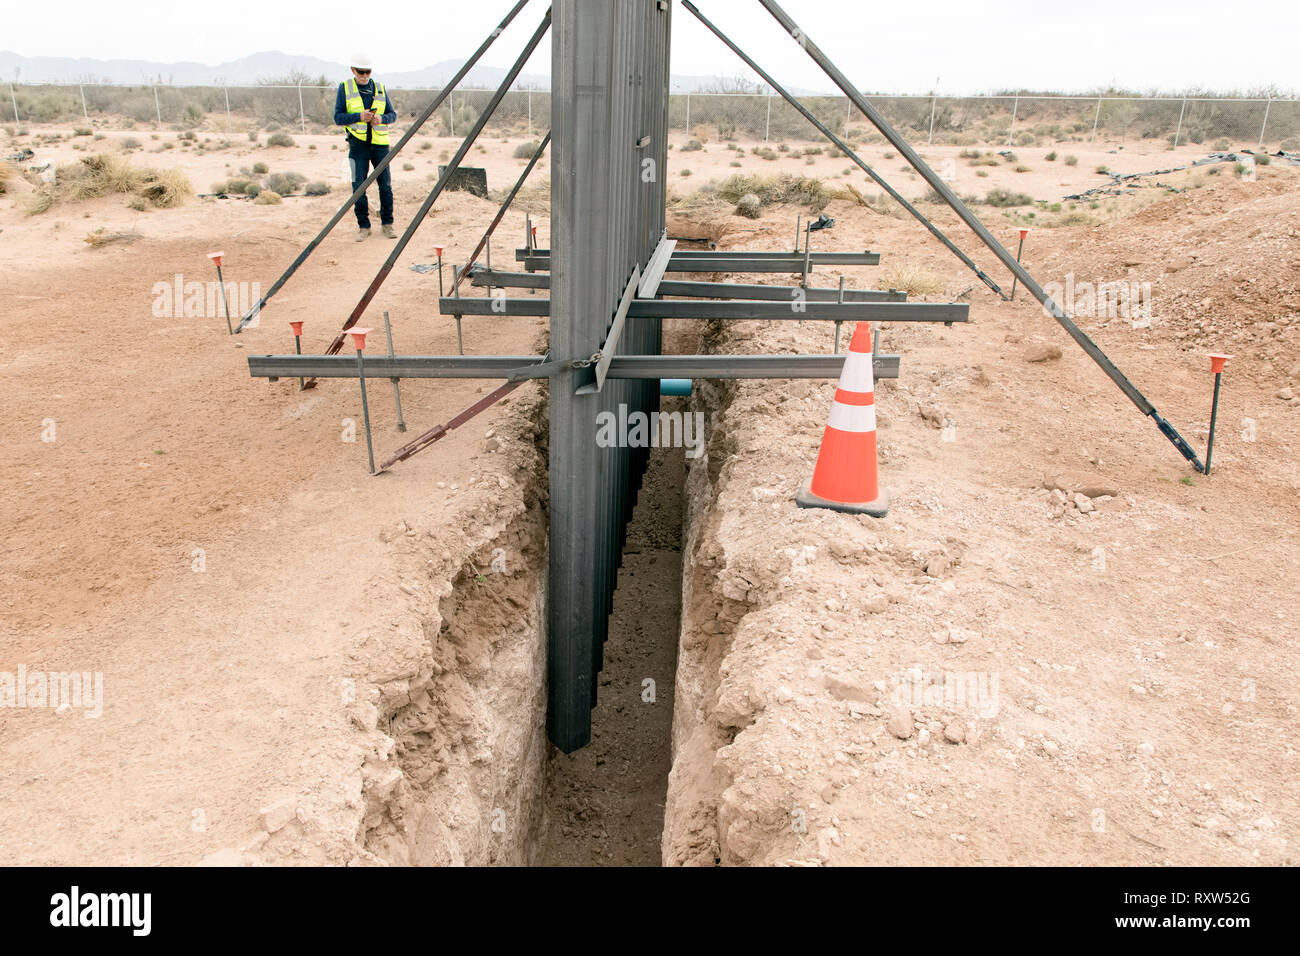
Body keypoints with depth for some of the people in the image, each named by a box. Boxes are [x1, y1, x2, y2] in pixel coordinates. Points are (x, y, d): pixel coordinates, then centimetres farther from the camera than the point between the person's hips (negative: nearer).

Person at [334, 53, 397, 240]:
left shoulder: (380, 88, 10)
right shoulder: (344, 88, 4)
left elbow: (392, 114, 11)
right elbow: (338, 117, 0)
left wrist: (381, 118, -11)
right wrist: (359, 116, -16)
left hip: (380, 143, 2)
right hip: (358, 143, -2)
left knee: (385, 184, 0)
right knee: (359, 186, -3)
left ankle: (387, 223, 11)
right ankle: (363, 226, 5)